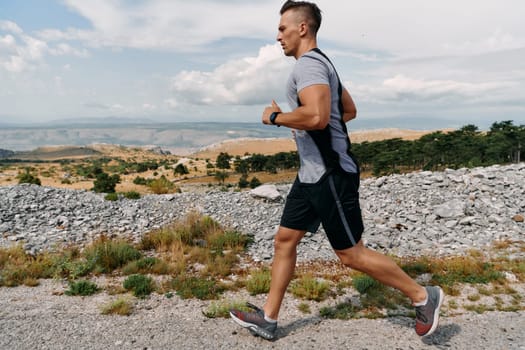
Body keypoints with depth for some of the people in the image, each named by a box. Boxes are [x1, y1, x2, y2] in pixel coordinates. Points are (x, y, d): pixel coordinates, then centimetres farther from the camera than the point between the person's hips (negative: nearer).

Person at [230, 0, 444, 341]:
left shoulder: (308, 64, -14)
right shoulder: (319, 64, 19)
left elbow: (317, 116, -32)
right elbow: (350, 110, 26)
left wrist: (275, 116, -15)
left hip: (331, 175, -11)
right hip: (312, 174, 11)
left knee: (351, 254, 0)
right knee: (285, 240, 11)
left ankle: (423, 296, 20)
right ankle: (268, 319, 22)